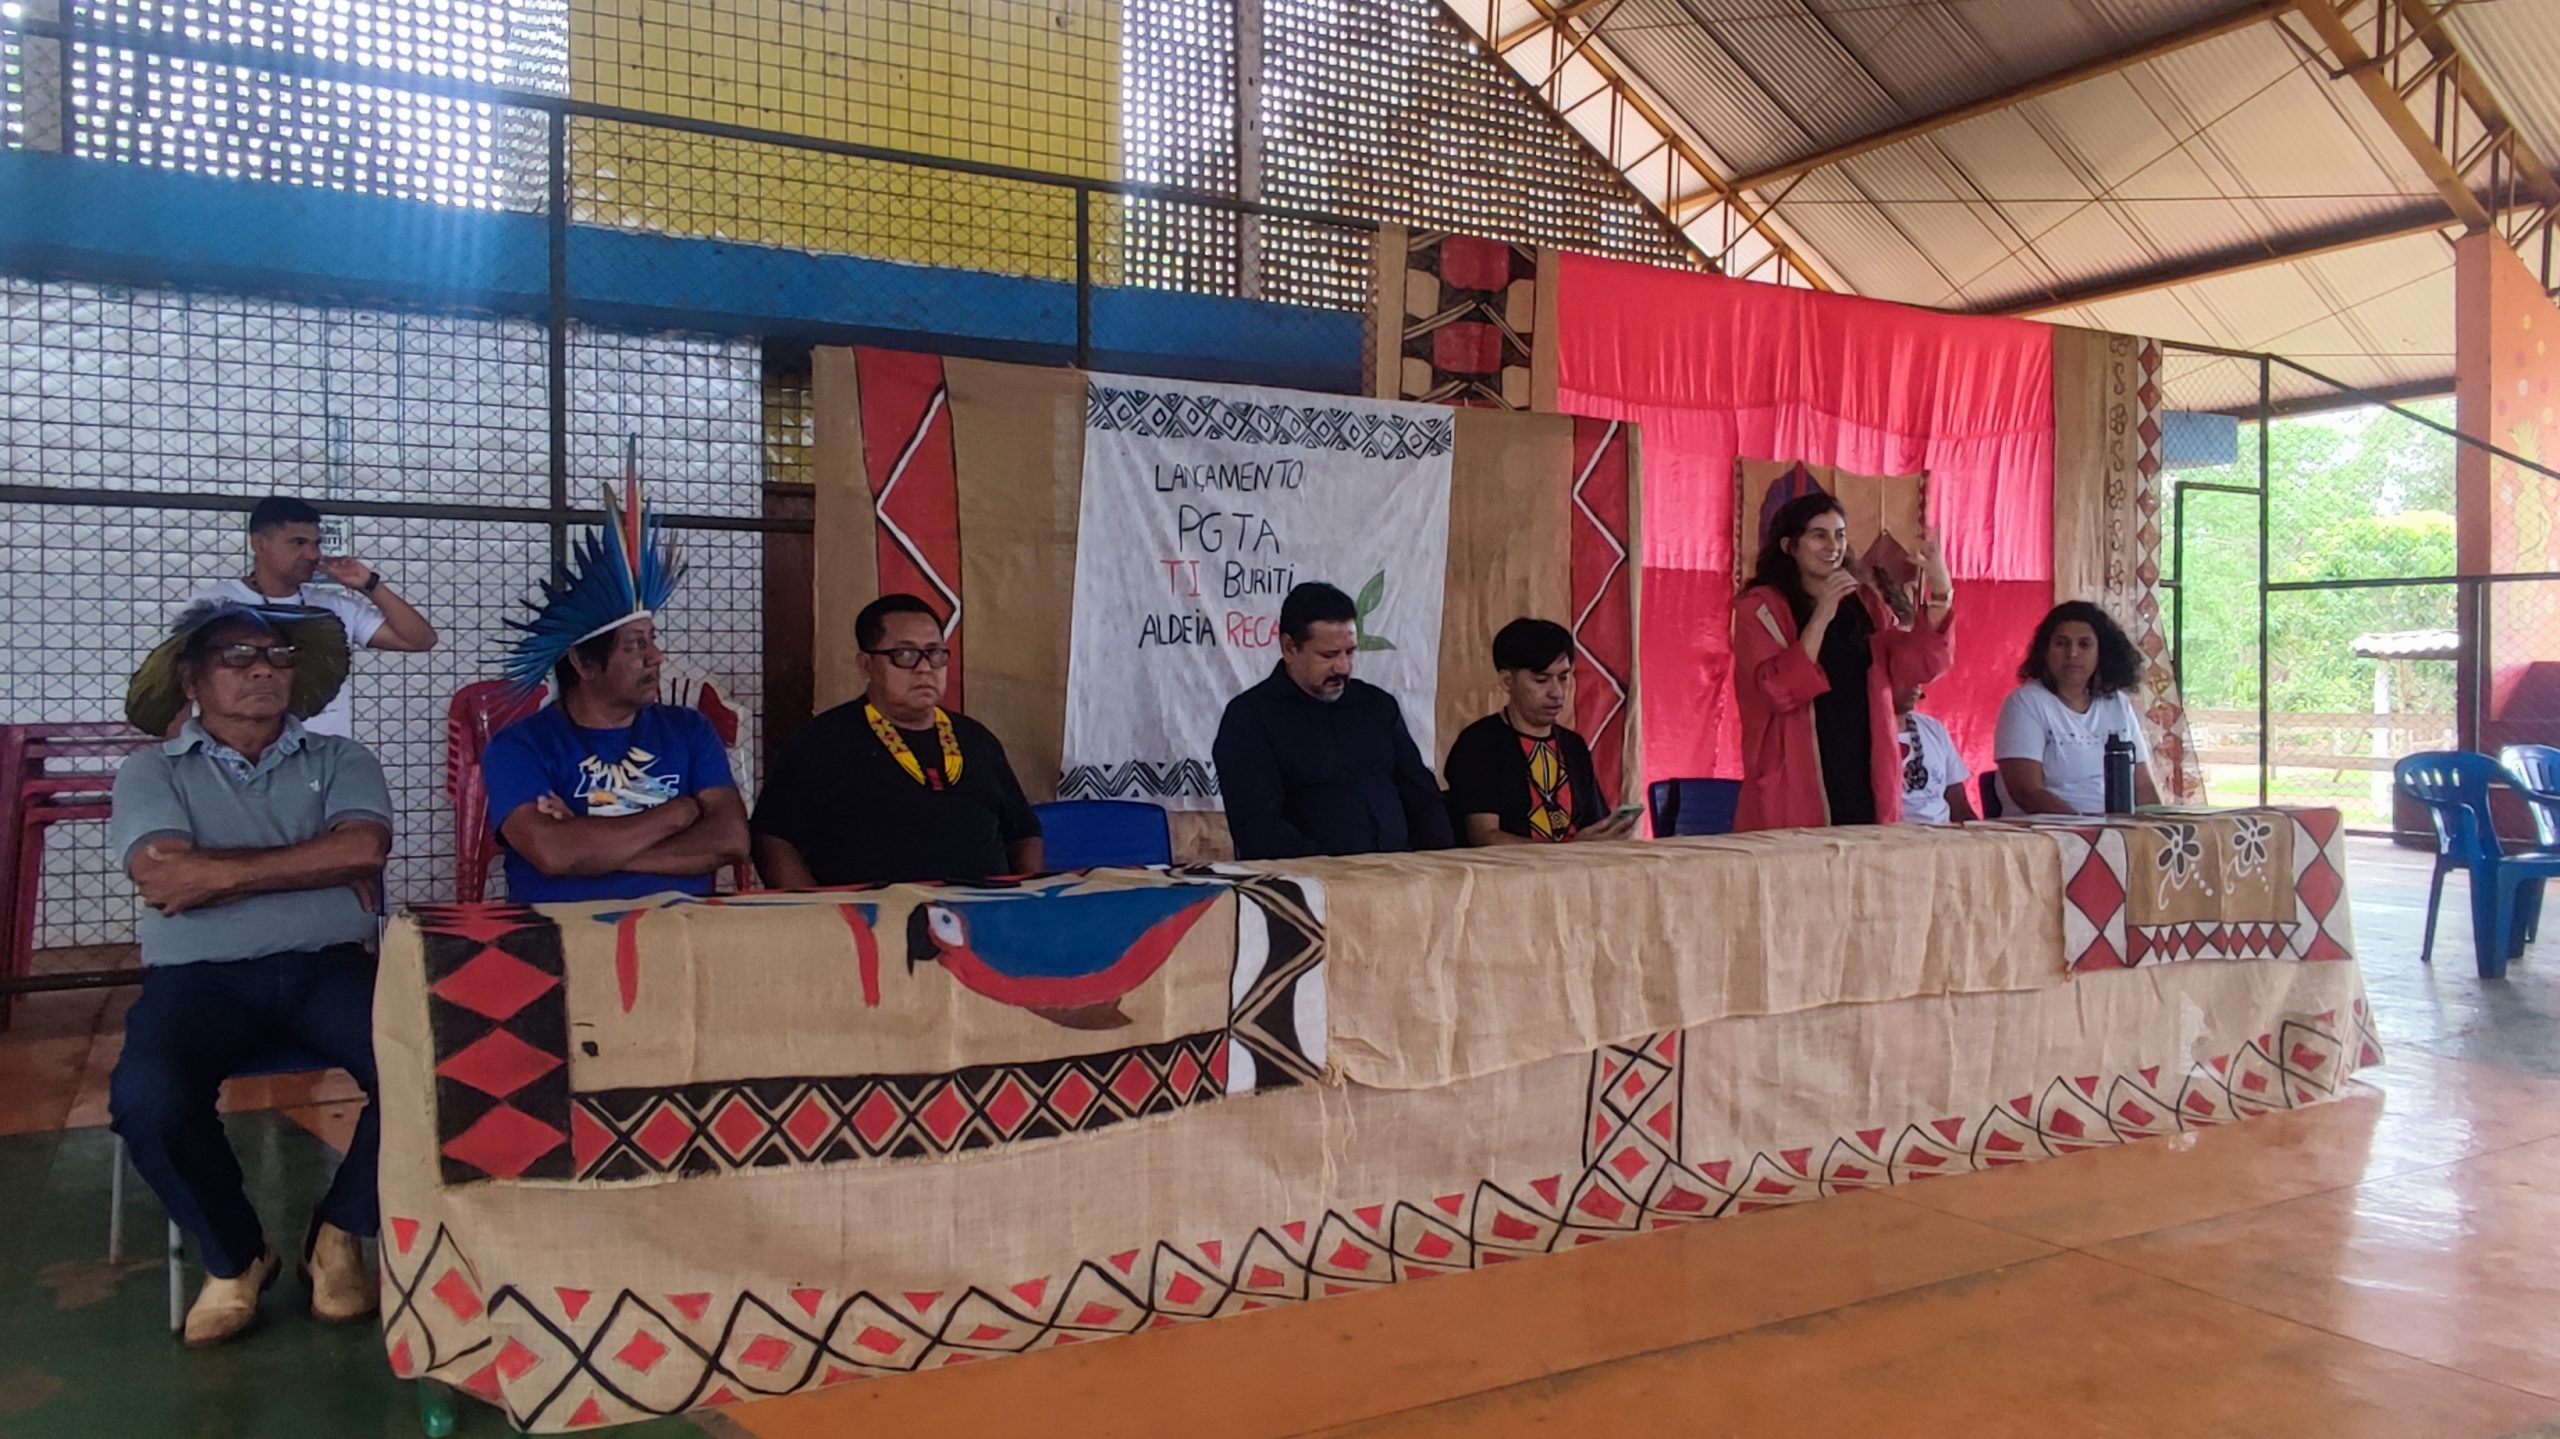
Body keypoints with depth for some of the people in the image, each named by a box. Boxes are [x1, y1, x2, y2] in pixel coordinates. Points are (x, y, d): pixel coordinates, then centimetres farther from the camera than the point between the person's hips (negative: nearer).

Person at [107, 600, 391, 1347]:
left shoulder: (340, 760, 15)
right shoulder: (152, 773, 12)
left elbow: (364, 847, -6)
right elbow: (162, 877, -8)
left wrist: (219, 872, -6)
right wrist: (319, 866, -6)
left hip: (326, 966, 1)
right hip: (199, 976, 0)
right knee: (146, 1096, -31)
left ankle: (339, 1235, -1)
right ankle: (234, 1254, -1)